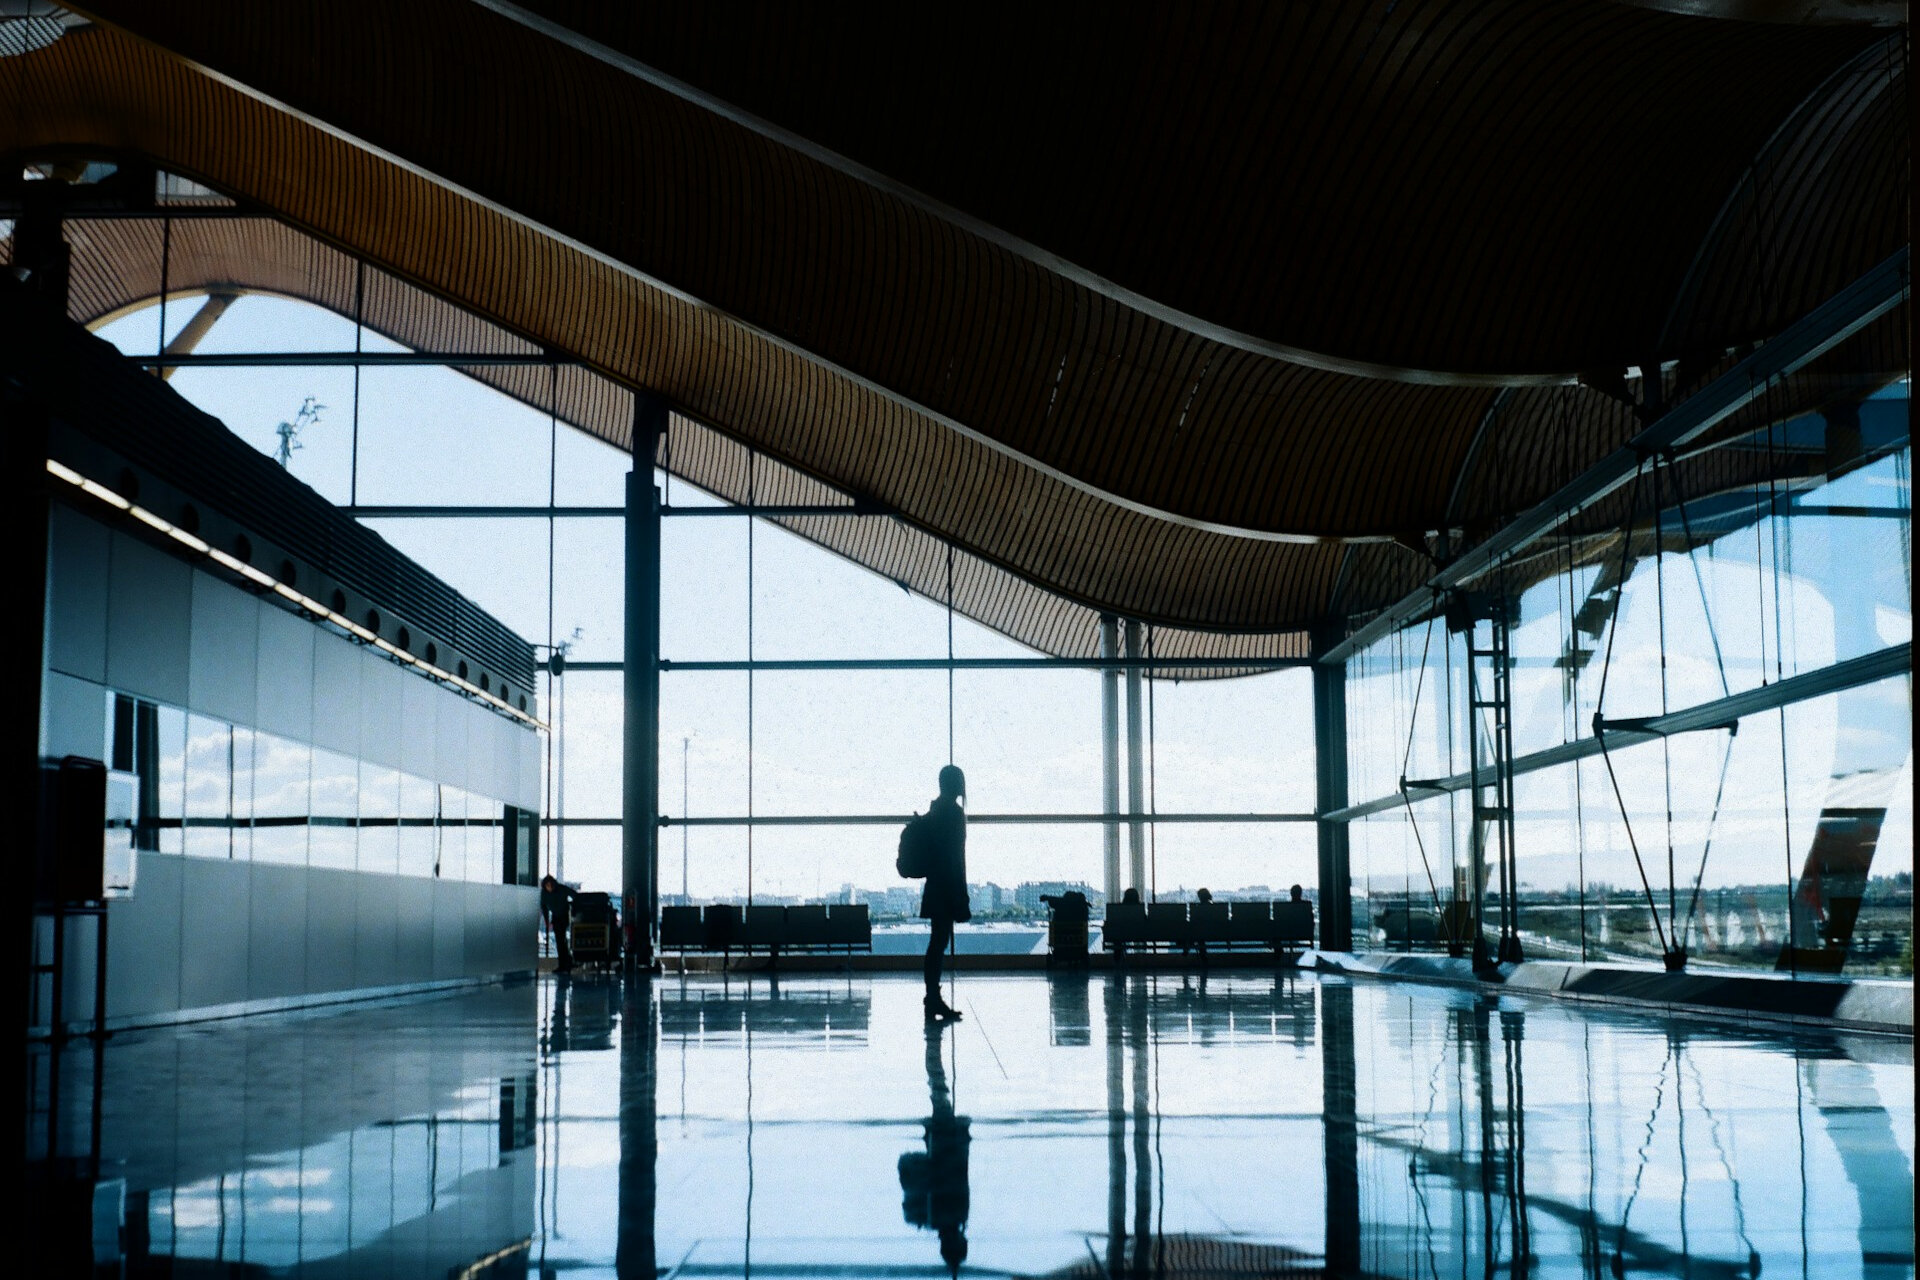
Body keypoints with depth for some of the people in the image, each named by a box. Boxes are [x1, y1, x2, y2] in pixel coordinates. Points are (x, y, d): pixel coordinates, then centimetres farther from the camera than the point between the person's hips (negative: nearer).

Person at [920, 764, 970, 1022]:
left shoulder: (935, 810, 14)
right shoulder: (953, 812, -13)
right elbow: (955, 857, -17)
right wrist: (961, 899, -17)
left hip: (936, 888, 9)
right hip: (947, 889, -9)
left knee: (938, 942, 11)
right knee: (939, 943, -8)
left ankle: (934, 1001, 15)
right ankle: (933, 1001, -8)